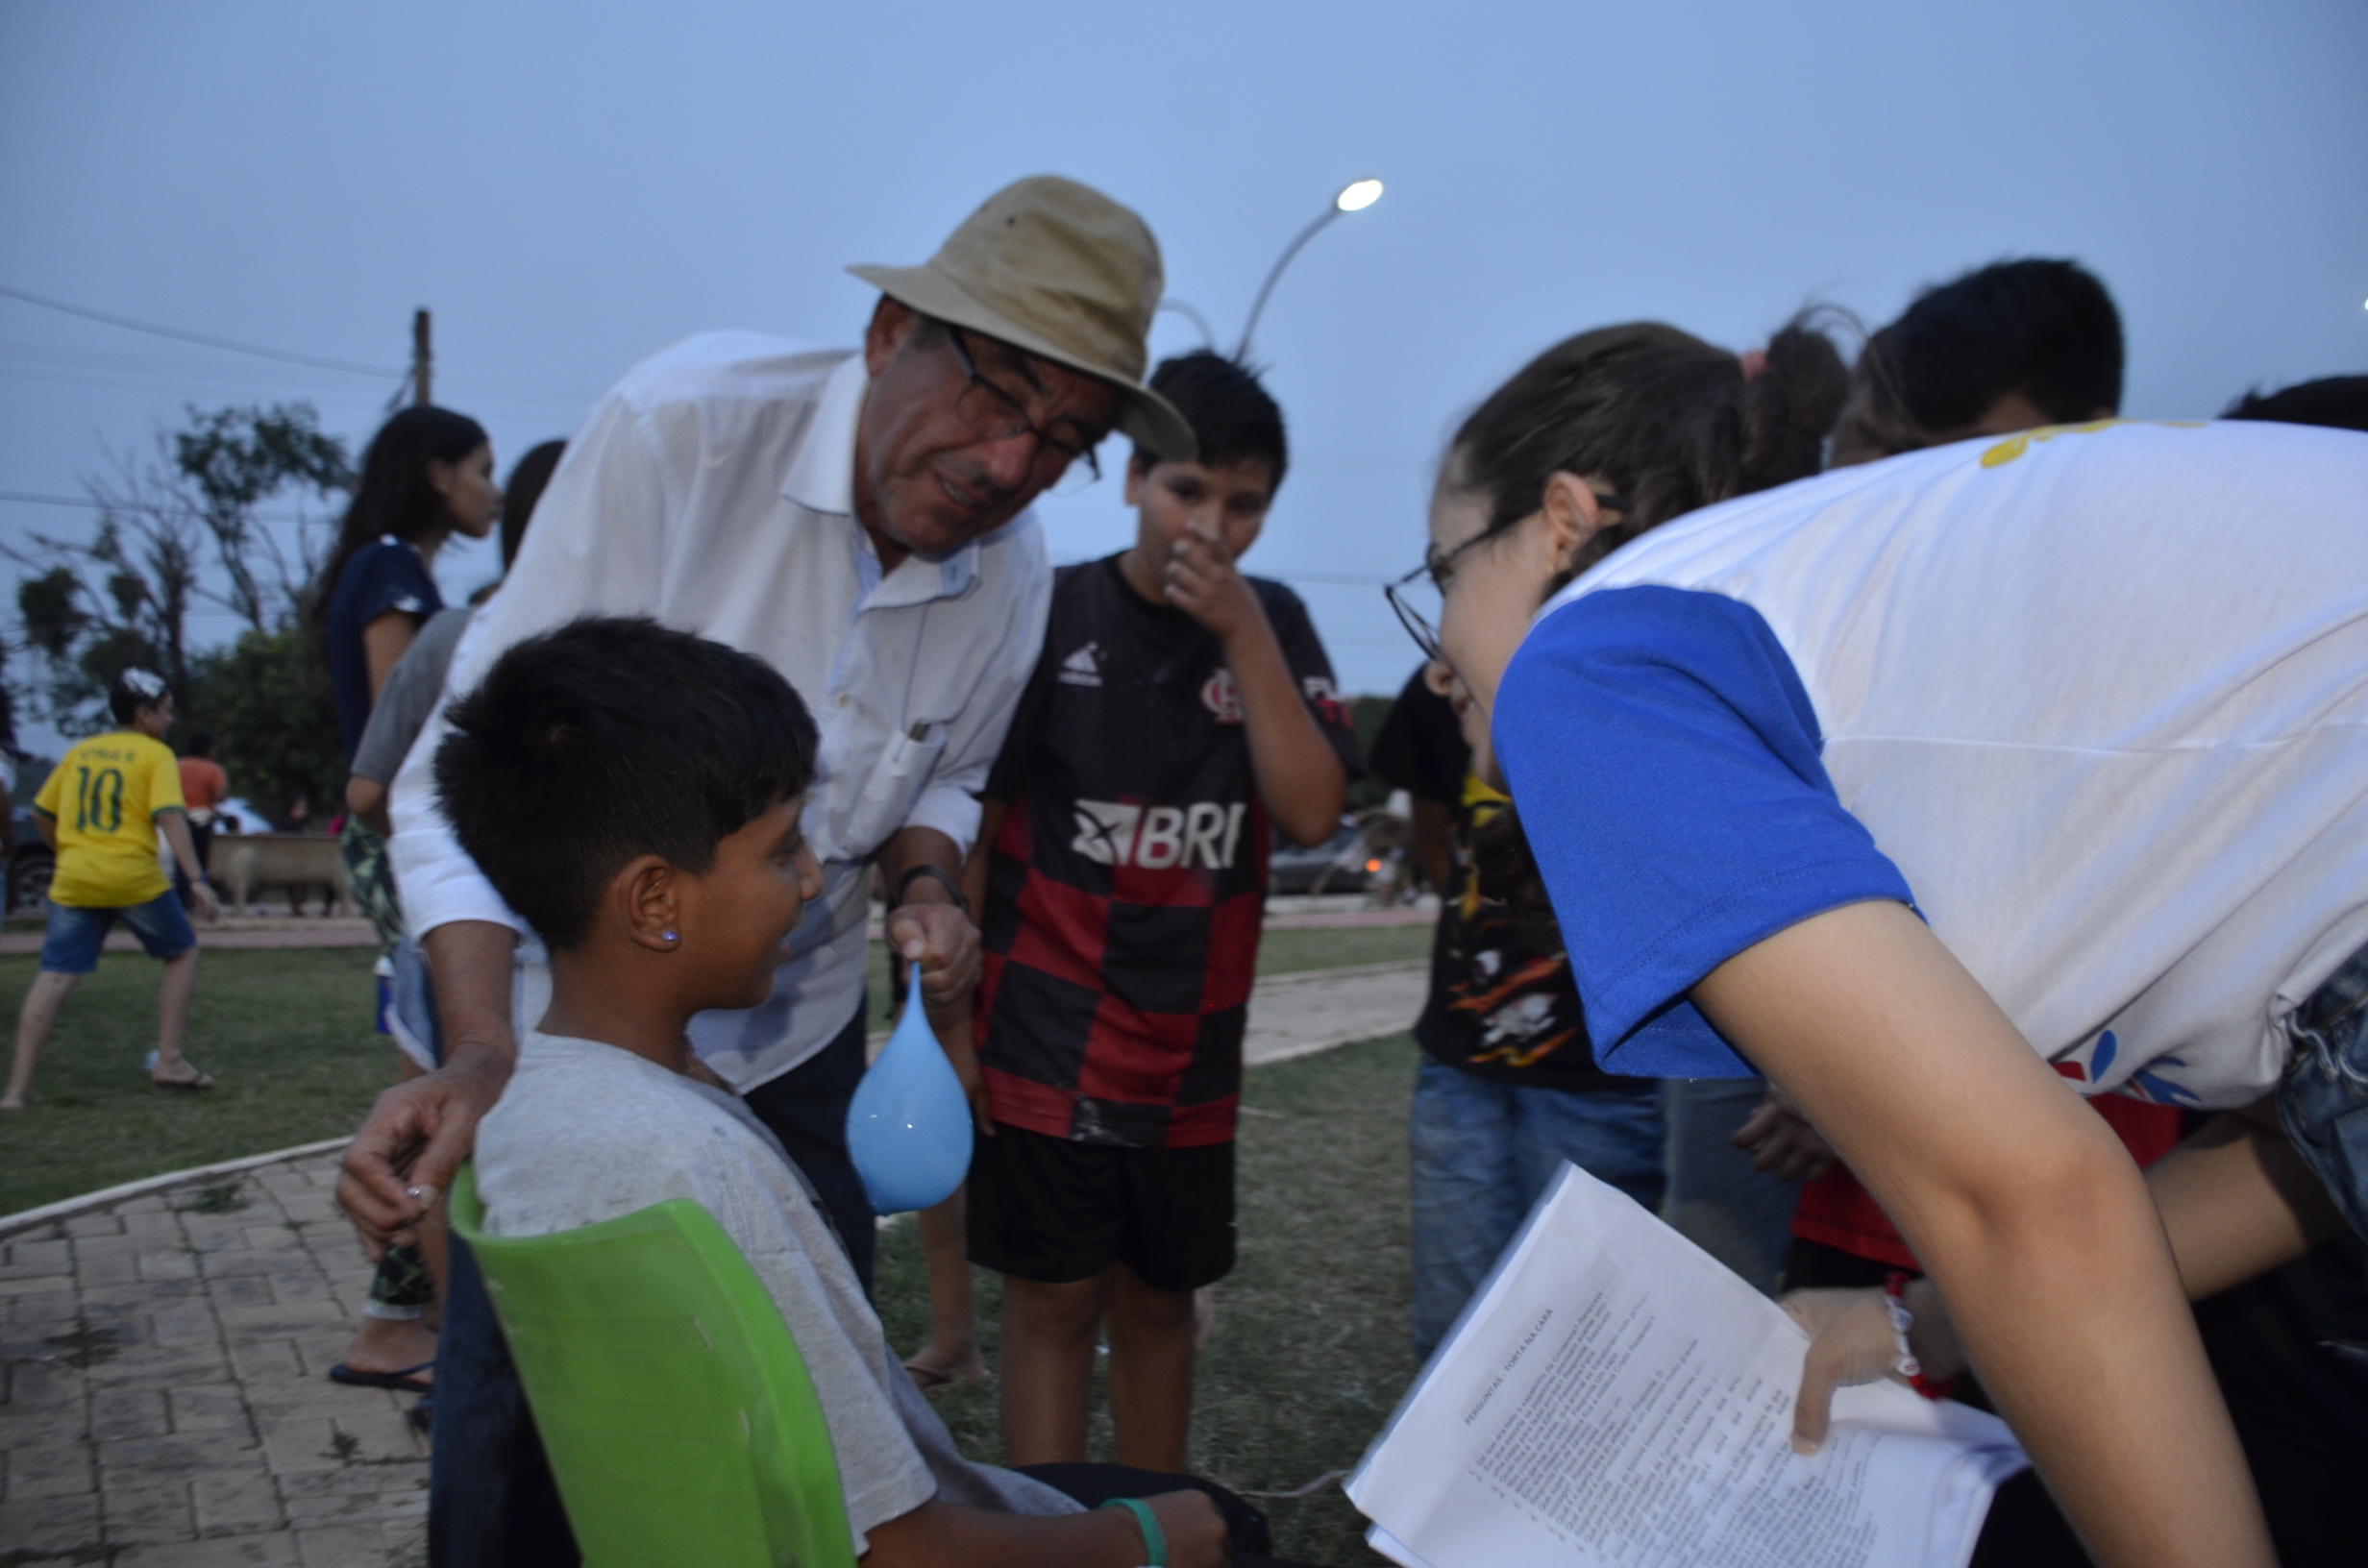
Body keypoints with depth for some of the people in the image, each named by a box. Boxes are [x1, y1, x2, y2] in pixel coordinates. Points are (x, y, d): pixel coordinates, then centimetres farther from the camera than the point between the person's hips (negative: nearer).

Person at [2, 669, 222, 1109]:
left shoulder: (79, 752, 15)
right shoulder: (156, 755, 0)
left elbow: (41, 813, 17)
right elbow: (170, 817, -13)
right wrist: (197, 880, -18)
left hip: (73, 880, 4)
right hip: (135, 878, -4)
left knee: (54, 977, 2)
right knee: (183, 953, 16)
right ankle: (168, 1061, 12)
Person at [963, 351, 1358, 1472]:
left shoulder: (1274, 625, 3)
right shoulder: (1046, 613, -7)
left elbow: (1312, 814, -8)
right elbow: (963, 820, -4)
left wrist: (1244, 634, -15)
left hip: (1190, 1049, 3)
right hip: (1046, 1042, -3)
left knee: (1159, 1299, 15)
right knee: (1054, 1303, 2)